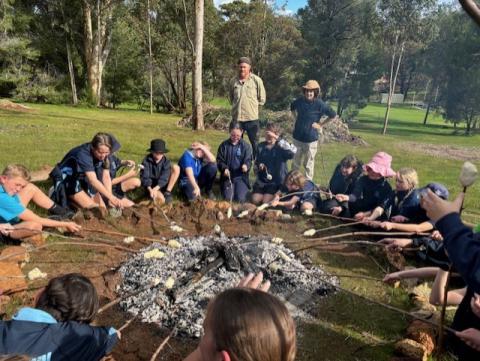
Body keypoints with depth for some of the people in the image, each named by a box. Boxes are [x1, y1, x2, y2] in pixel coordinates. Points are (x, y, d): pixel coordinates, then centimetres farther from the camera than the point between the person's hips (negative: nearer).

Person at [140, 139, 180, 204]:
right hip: (151, 186, -3)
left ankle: (168, 193, -11)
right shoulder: (146, 161, -15)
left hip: (162, 185, 4)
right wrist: (150, 189, -38)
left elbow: (164, 178, -19)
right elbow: (144, 177, -21)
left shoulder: (166, 161, -10)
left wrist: (156, 188, -35)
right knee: (161, 199, -35)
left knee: (176, 167, -17)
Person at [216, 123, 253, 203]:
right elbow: (219, 160, 3)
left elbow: (248, 160, -5)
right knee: (228, 198, -15)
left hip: (241, 176, 0)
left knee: (240, 199, -15)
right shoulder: (224, 145, 3)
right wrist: (224, 168, -18)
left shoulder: (246, 146, 0)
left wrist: (246, 166, -30)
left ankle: (243, 188, 17)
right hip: (228, 176, 1)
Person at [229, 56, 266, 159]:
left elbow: (262, 99, 1)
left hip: (252, 118, -3)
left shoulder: (256, 80, -5)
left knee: (255, 144, 6)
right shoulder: (233, 81, 3)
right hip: (236, 117, 3)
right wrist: (237, 105, 8)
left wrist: (252, 105, 3)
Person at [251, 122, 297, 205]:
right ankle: (265, 193, 20)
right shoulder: (261, 146, 4)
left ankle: (276, 195, 15)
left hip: (277, 181, -4)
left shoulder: (281, 147, -10)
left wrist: (277, 138, -32)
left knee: (266, 202, -18)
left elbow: (293, 151, -34)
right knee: (255, 200, -11)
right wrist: (259, 166, -9)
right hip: (262, 180, 4)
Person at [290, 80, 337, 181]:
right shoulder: (299, 101, -4)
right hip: (297, 137, 4)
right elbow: (292, 108, 20)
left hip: (311, 139, -3)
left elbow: (333, 115, -5)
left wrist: (321, 124, -5)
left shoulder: (319, 104, -14)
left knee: (309, 164, 8)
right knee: (296, 162, 16)